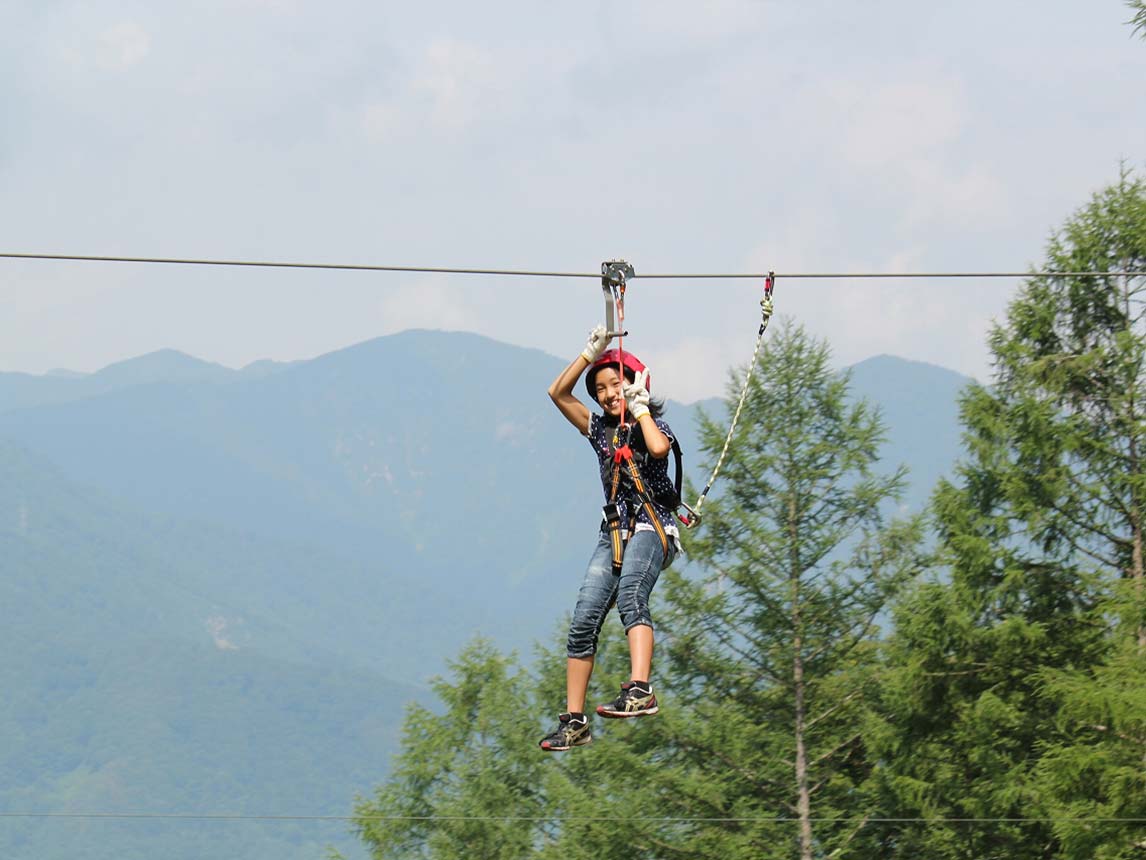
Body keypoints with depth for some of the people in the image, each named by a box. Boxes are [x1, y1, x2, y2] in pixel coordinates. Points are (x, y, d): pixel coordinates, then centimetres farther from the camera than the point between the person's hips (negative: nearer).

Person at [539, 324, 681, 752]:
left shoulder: (655, 426, 4)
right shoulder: (600, 429, 17)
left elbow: (659, 447, -20)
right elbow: (558, 393, 9)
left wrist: (641, 409, -8)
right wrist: (591, 354, 3)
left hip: (651, 528, -6)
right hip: (613, 533, 6)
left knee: (630, 596, -33)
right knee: (583, 622, -6)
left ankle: (639, 691, -50)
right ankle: (574, 721, -2)